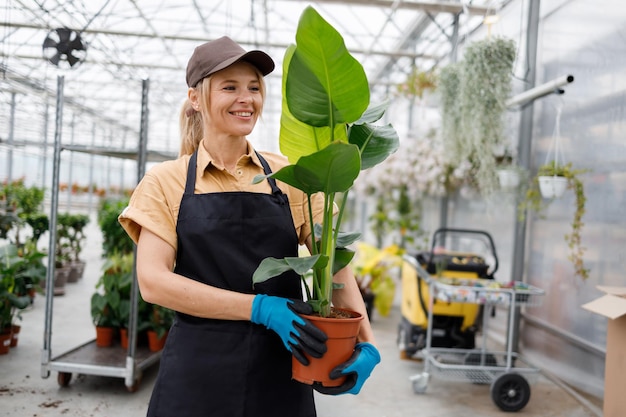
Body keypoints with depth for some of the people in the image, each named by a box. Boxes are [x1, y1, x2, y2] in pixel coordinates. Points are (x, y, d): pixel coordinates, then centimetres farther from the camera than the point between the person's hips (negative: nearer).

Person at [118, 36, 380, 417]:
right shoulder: (166, 182, 0)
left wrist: (366, 342, -17)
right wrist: (260, 307, -19)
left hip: (281, 375, 2)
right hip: (198, 373, -1)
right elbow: (153, 281, -10)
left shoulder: (290, 178, 3)